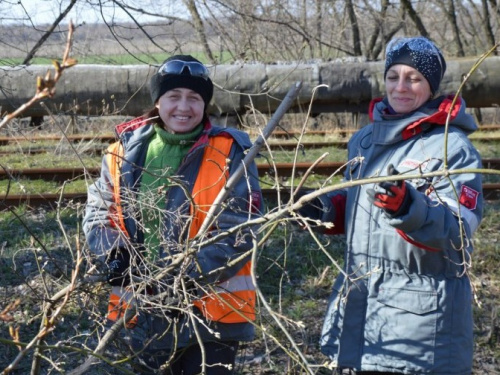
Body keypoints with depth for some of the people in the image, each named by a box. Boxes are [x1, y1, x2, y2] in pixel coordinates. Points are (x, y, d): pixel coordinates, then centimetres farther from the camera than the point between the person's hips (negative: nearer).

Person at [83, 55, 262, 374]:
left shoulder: (228, 153, -8)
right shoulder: (127, 150, 3)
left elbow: (238, 232, -13)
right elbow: (99, 211, 8)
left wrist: (185, 276, -23)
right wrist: (114, 258, -11)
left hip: (210, 310, -4)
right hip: (142, 311, 4)